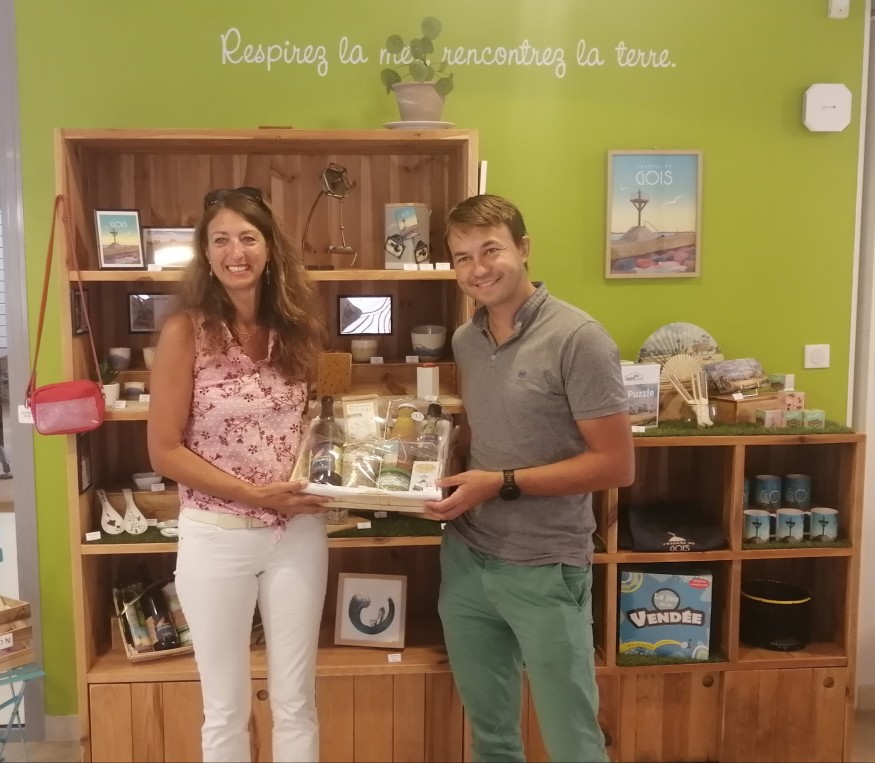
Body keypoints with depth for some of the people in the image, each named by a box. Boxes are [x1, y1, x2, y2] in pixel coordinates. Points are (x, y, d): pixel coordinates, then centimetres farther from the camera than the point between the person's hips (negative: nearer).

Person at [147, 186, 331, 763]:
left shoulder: (295, 326, 2)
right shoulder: (185, 332, -10)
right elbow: (165, 451, -10)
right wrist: (255, 493, -17)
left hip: (299, 533, 3)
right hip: (216, 536, -3)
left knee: (296, 703, 15)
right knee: (226, 709, 13)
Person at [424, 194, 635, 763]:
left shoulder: (578, 339, -15)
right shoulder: (465, 341, 6)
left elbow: (617, 464, -16)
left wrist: (502, 483, -20)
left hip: (545, 570, -6)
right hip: (466, 558, 6)